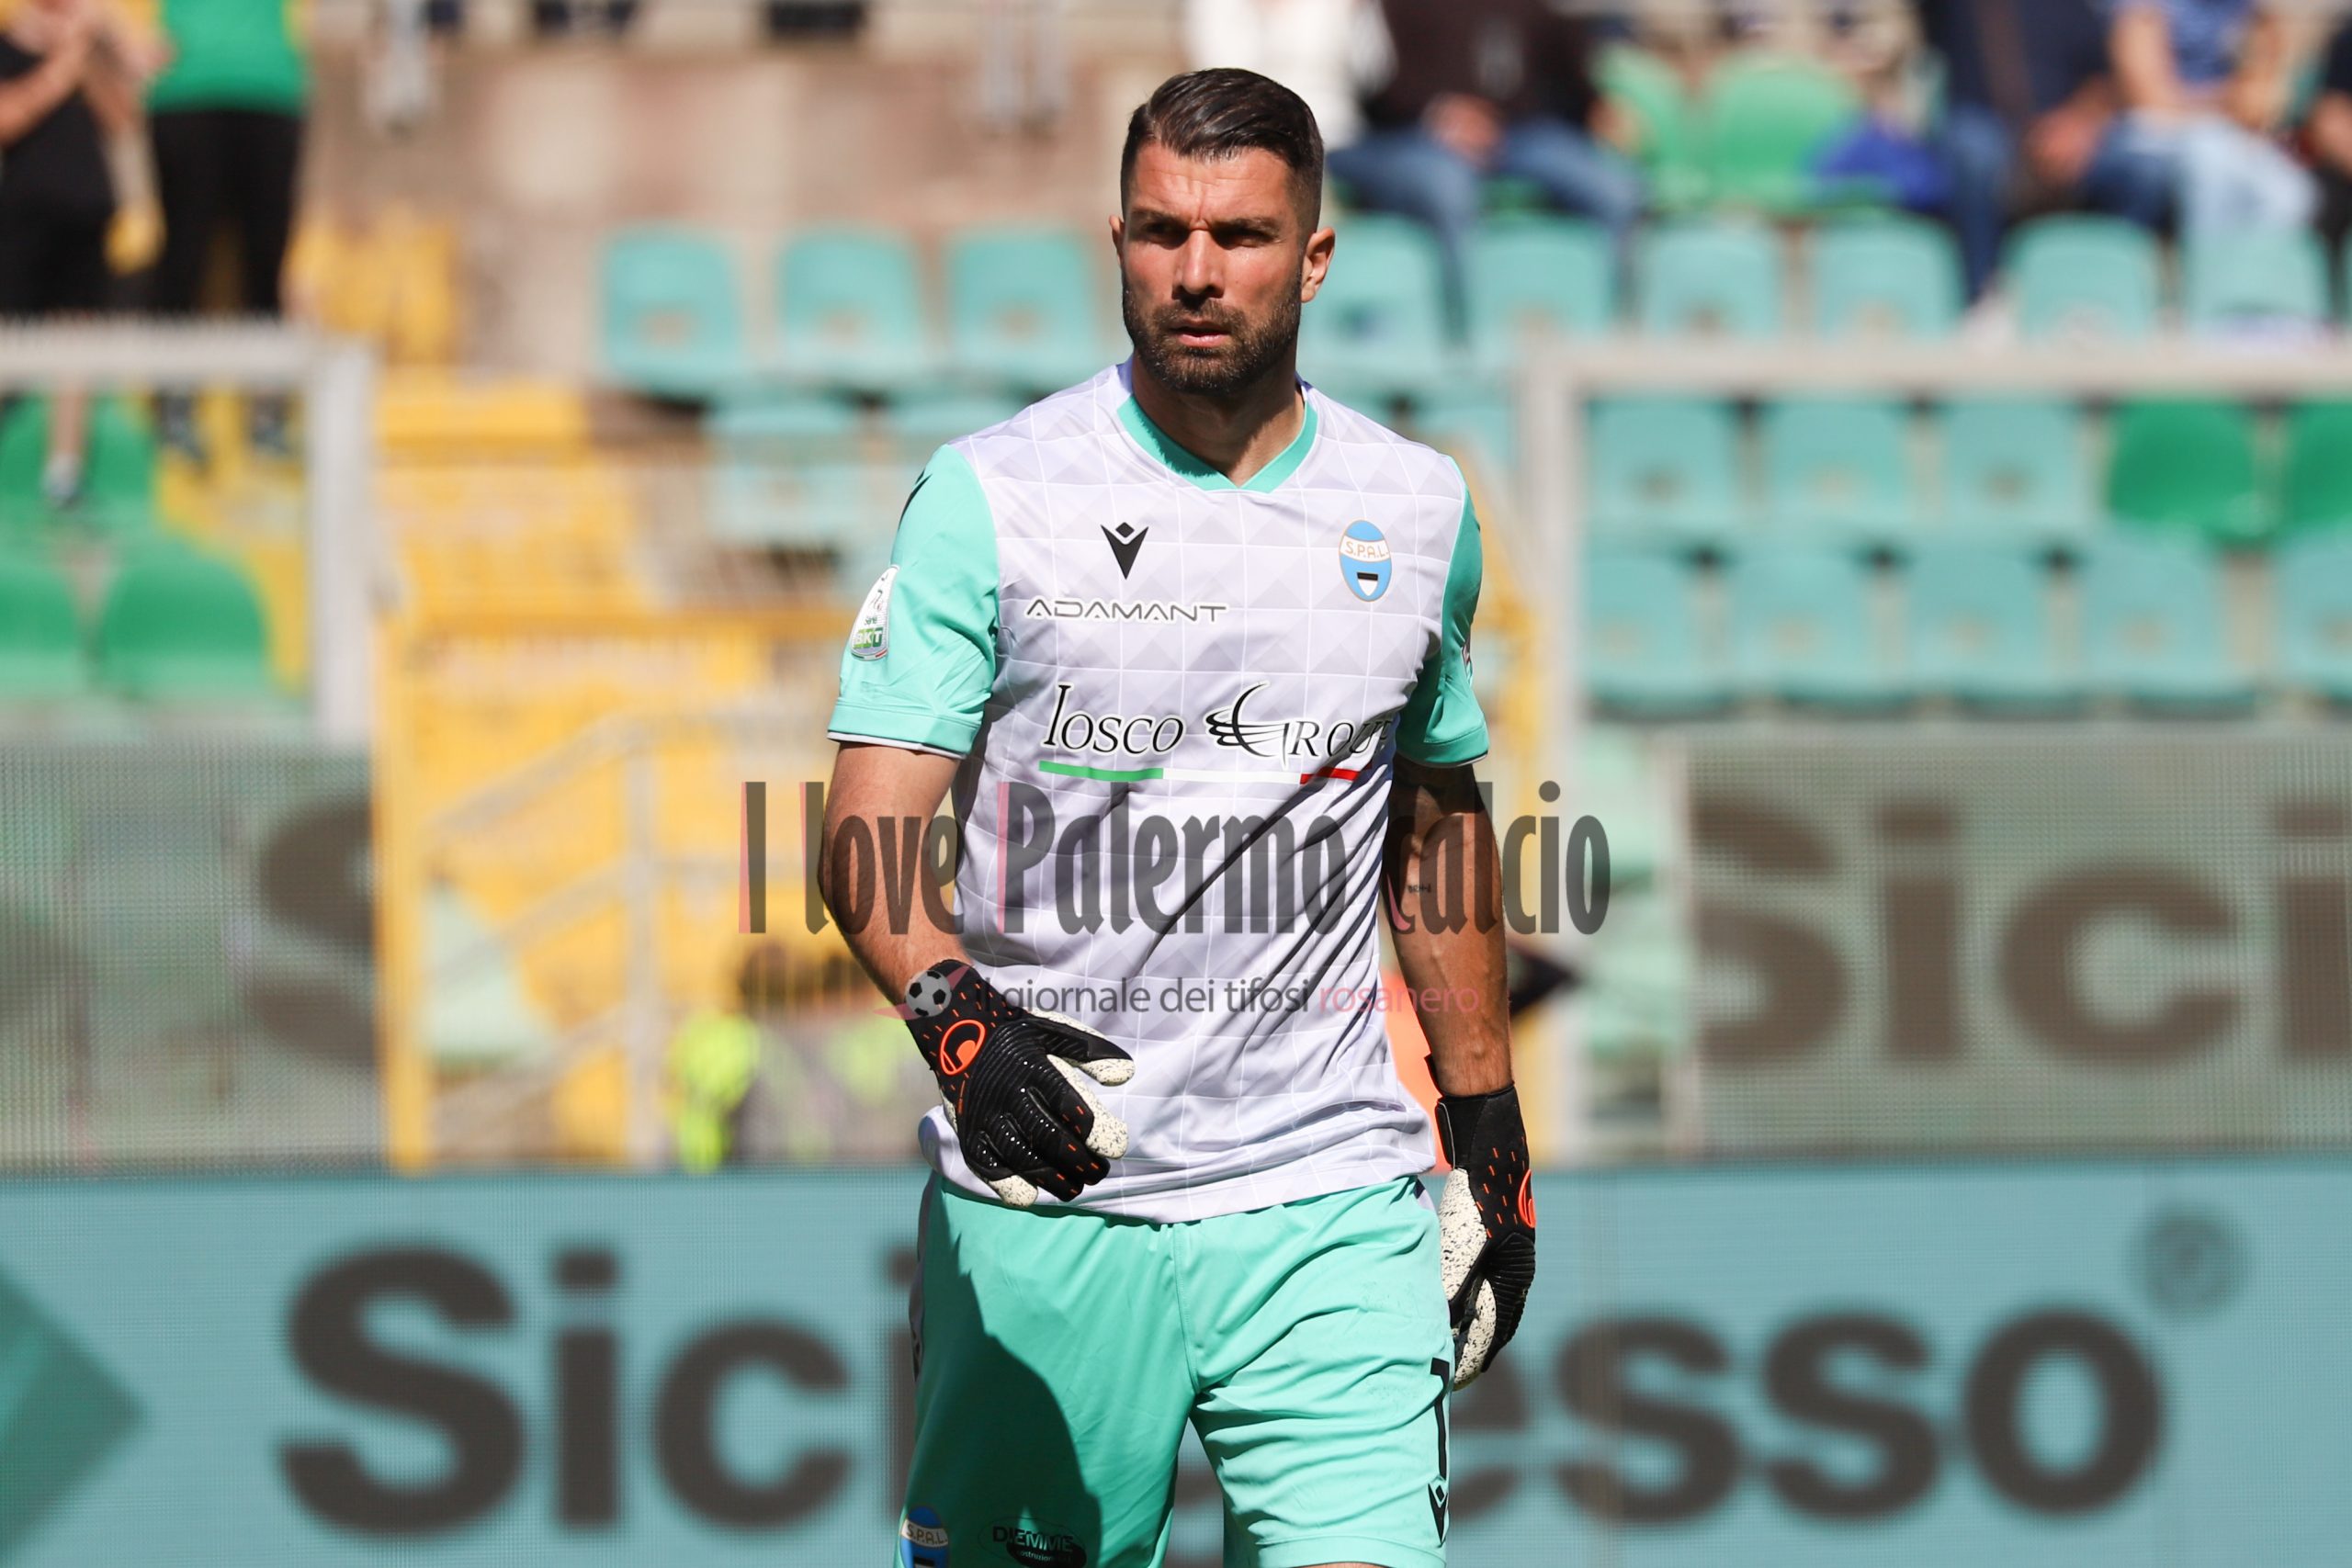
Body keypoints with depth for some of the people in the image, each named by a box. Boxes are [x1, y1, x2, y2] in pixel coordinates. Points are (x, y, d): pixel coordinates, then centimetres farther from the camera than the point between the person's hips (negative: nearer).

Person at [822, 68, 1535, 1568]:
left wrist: (1490, 1132, 22)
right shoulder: (989, 497, -3)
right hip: (1042, 1202, -2)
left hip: (1327, 1213, 2)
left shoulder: (1416, 511, 8)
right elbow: (869, 837, -10)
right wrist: (961, 1022, -29)